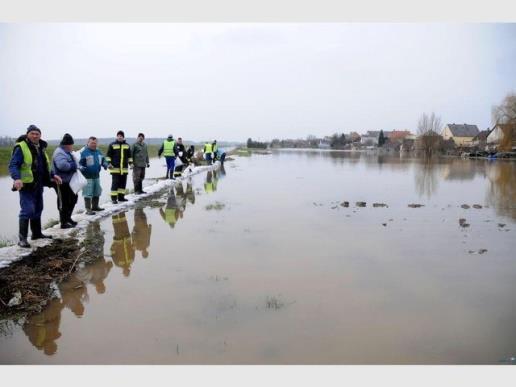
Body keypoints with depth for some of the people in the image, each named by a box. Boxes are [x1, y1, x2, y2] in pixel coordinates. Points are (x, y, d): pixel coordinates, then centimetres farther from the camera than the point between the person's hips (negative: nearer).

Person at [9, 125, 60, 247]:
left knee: (38, 209, 17)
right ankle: (22, 238, -6)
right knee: (27, 210, -12)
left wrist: (52, 175, 19)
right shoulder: (21, 147, -13)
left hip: (38, 185, 8)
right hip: (27, 185, -8)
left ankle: (37, 233, 29)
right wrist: (17, 178, -34)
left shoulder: (41, 147, 13)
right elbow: (13, 165, -19)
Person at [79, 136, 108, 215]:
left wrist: (105, 164, -2)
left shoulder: (98, 151, 10)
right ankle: (88, 209, -1)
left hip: (96, 176, 8)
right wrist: (81, 167, -33)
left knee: (97, 192, 18)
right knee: (88, 194, -7)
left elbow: (103, 159, 19)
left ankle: (95, 206, 34)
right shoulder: (83, 152, -12)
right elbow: (79, 163, -14)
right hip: (88, 177, -8)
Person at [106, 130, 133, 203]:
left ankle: (121, 197, 17)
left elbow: (129, 155, 19)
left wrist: (130, 163, 12)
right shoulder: (112, 145, 2)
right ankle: (114, 198, -2)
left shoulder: (127, 145, 13)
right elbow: (108, 155, 2)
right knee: (115, 183, -6)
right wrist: (109, 163, -7)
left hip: (124, 168, 4)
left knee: (123, 183, 7)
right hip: (115, 168, -4)